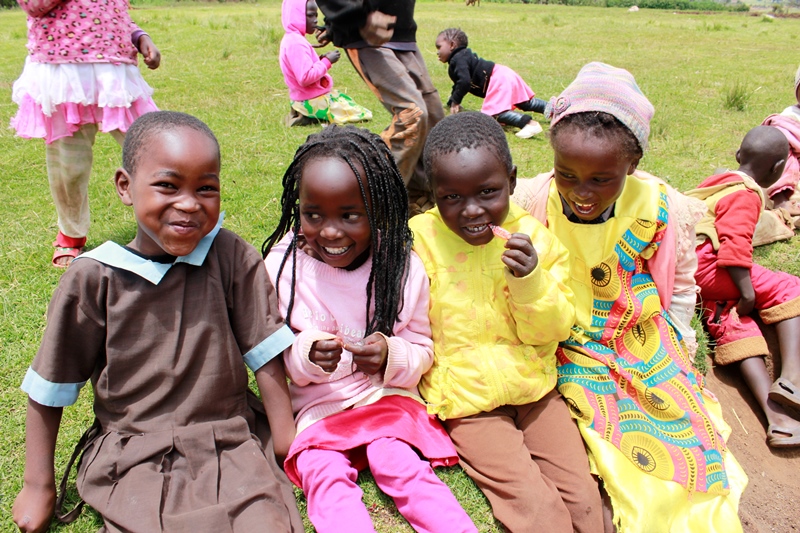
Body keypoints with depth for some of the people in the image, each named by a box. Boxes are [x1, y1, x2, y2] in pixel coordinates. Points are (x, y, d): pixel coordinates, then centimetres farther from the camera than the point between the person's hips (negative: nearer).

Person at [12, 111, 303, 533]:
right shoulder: (93, 277, -7)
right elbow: (50, 389, 4)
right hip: (132, 460, 0)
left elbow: (265, 356, -1)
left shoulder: (232, 258, -7)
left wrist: (290, 448, 1)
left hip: (231, 444, 0)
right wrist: (39, 487, 9)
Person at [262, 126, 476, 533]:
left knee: (400, 466, -22)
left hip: (387, 395, 0)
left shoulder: (402, 268, -8)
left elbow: (421, 350, 1)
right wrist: (306, 354, -24)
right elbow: (272, 354, -1)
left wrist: (391, 357, -22)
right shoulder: (283, 266, -8)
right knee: (324, 474, -22)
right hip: (316, 405, 1)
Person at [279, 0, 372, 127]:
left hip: (306, 100, 10)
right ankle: (309, 117, -8)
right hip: (312, 102, -10)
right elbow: (305, 78, -29)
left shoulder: (292, 39, 12)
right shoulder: (296, 44, -22)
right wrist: (326, 62, -17)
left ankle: (307, 115, 8)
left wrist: (321, 60, 3)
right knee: (364, 115, -4)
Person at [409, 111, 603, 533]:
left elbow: (549, 332, -4)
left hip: (534, 386, 3)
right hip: (467, 399, -2)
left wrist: (530, 281, -20)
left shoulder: (534, 238, -5)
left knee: (583, 499, -2)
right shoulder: (422, 238, -11)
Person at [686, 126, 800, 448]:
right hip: (707, 264, -9)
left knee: (734, 323, 0)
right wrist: (746, 289, -18)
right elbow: (734, 242, -18)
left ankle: (773, 411, -11)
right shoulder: (746, 195, -5)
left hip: (686, 268, 9)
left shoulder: (719, 180, 21)